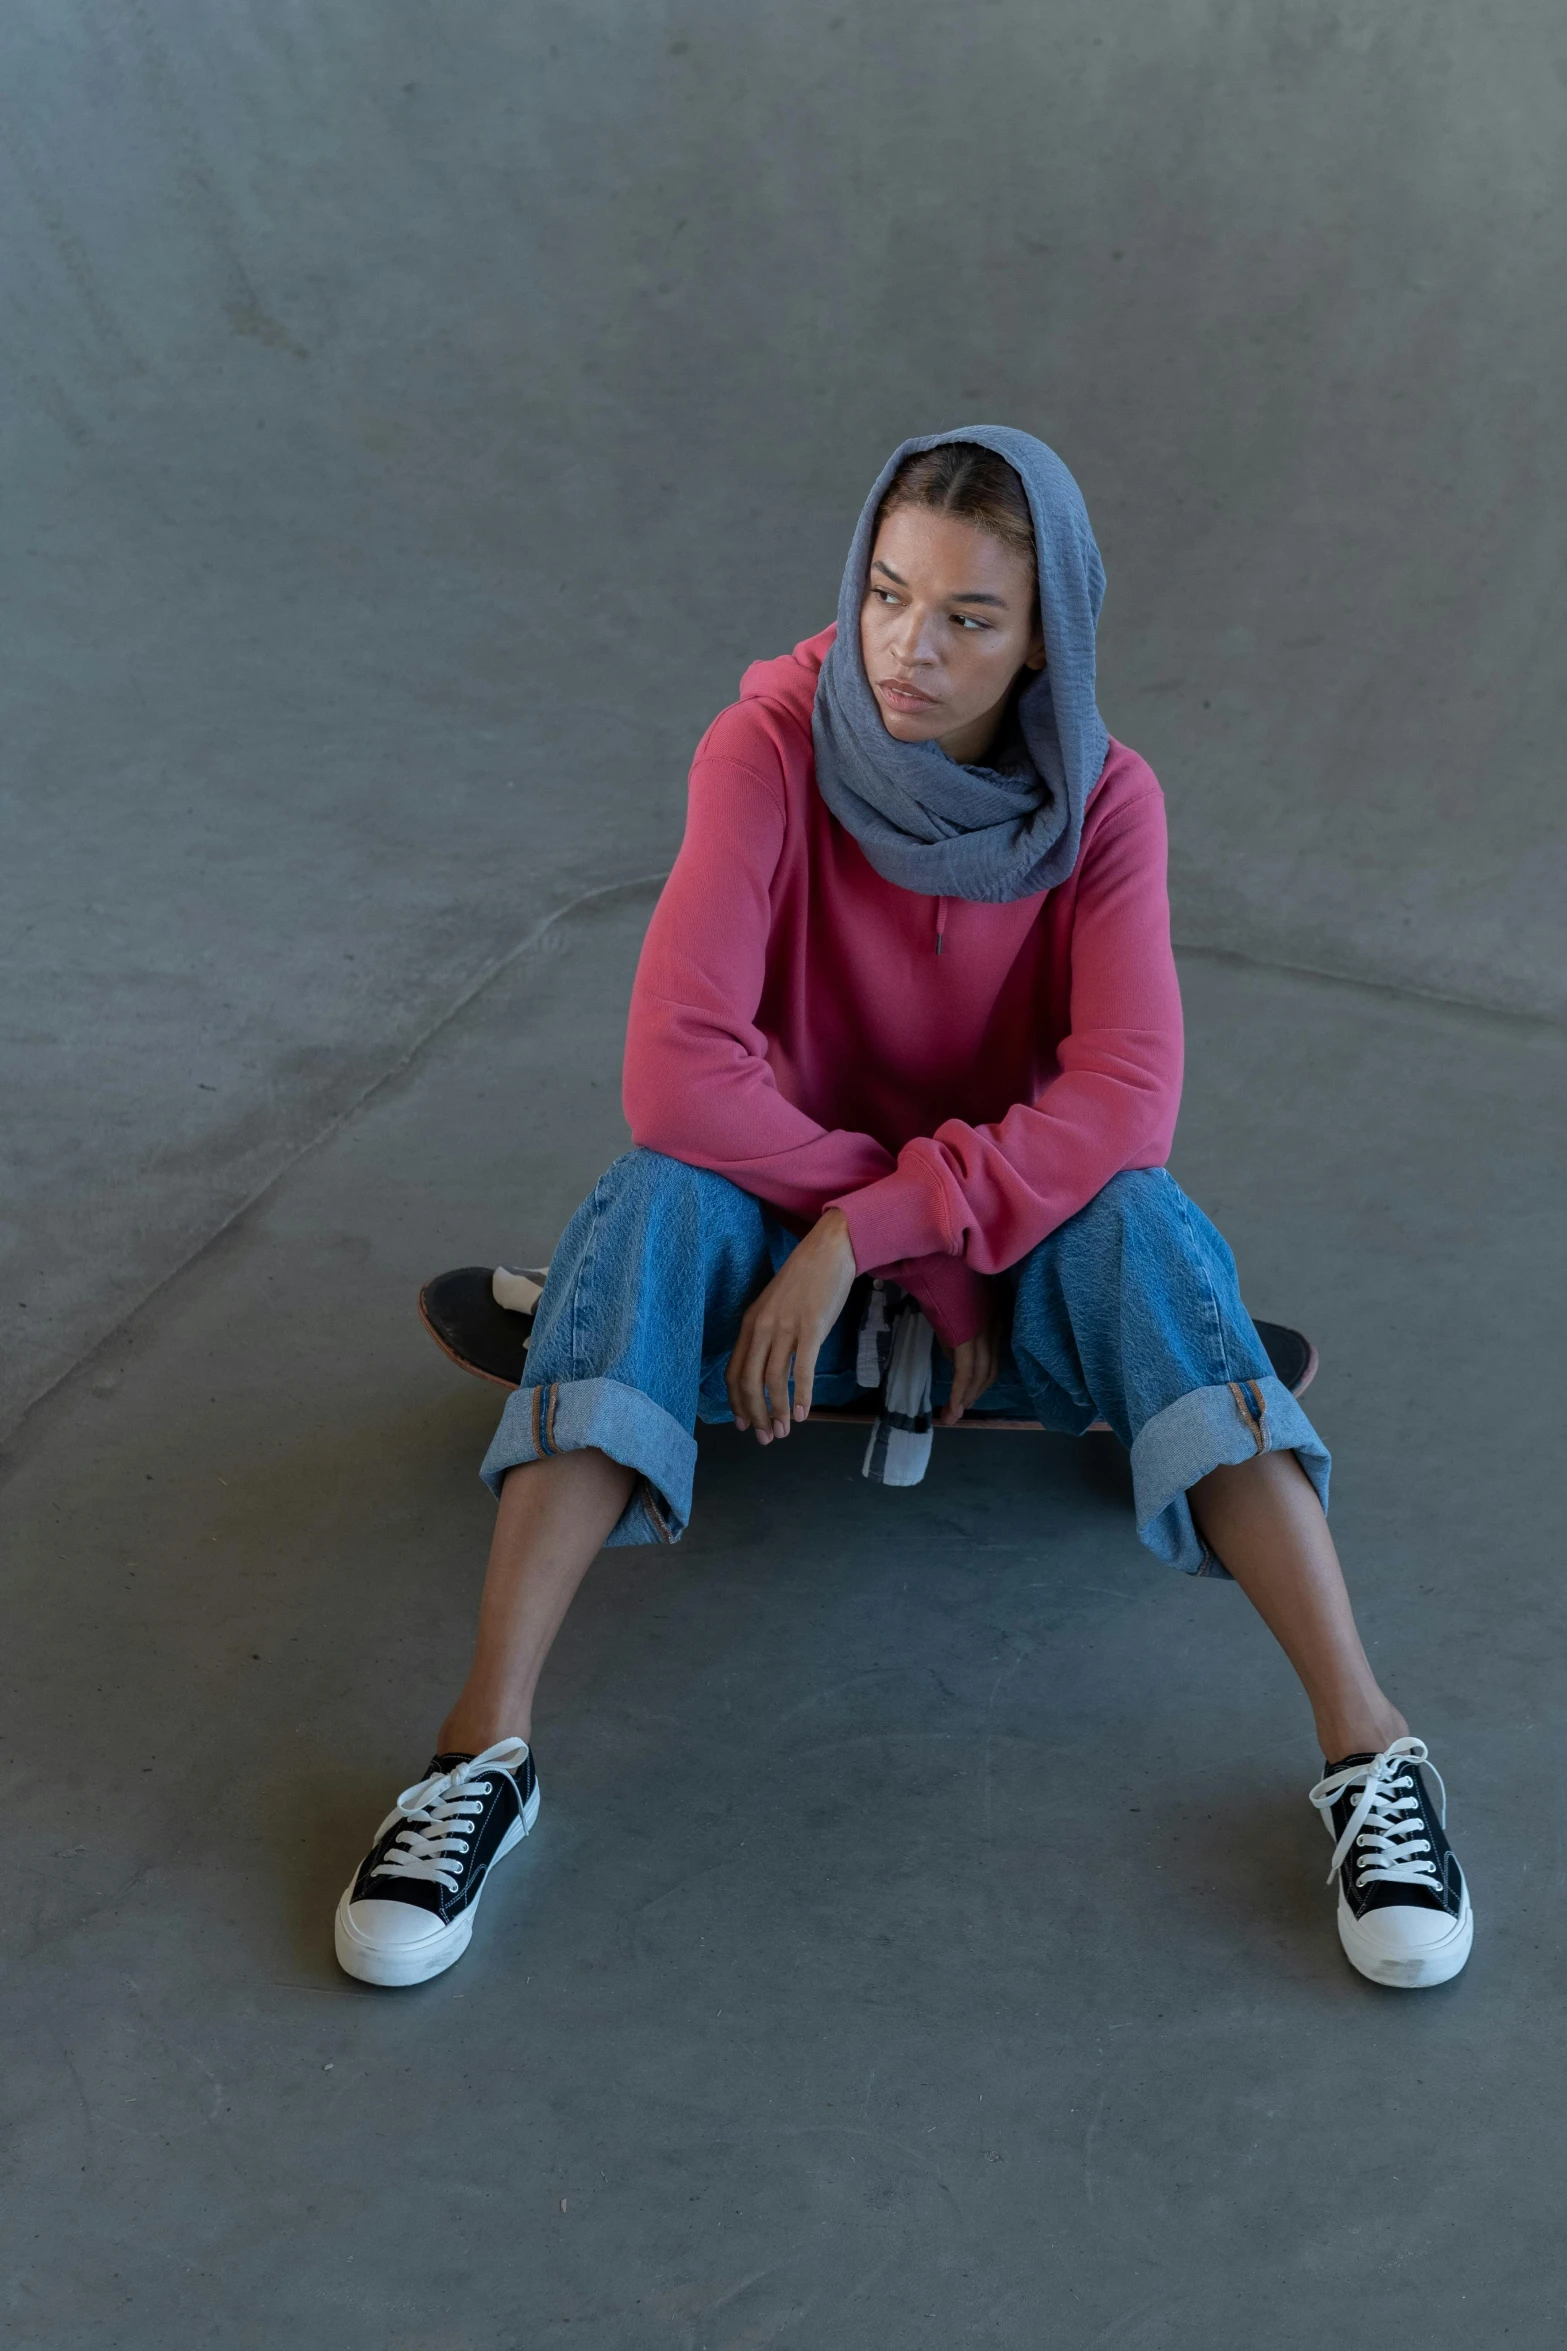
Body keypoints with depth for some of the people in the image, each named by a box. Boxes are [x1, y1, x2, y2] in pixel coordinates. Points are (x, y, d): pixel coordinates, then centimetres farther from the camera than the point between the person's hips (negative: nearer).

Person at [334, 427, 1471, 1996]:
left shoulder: (1103, 803, -12)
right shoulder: (769, 750, -17)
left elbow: (1123, 1105, -24)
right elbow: (675, 1073, -27)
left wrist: (866, 1231, -33)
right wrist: (926, 1259, -25)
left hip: (1020, 1243, 1)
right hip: (786, 1215, -1)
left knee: (1139, 1218, -32)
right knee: (659, 1193, -33)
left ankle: (1365, 1741, -37)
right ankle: (486, 1747, -39)